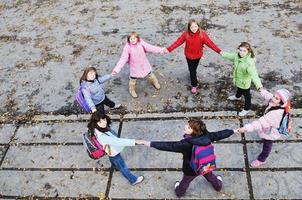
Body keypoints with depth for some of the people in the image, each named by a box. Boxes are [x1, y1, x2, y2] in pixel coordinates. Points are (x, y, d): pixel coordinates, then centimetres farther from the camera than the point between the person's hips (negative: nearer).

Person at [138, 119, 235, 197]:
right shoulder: (206, 136, -27)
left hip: (191, 169, -3)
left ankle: (179, 192, 60)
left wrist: (150, 143, -43)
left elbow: (169, 146, -44)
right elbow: (219, 134, -13)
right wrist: (234, 131, 4)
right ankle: (218, 186, 67)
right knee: (211, 177, 36)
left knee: (184, 182, 30)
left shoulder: (186, 144, -42)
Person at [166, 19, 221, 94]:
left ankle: (193, 76, 57)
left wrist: (219, 51, -33)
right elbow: (178, 42, -19)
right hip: (189, 55, -1)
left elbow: (210, 43, -25)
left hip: (198, 55, 1)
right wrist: (169, 49, -25)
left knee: (194, 68, 24)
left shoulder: (202, 34, -23)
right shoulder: (185, 34, -22)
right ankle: (194, 85, 28)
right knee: (192, 70, 7)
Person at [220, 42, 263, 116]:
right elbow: (230, 56, 6)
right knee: (239, 89, 38)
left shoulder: (249, 62, -41)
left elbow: (253, 74, -51)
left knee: (246, 95, 18)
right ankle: (237, 96, 72)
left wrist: (259, 85, -64)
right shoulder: (237, 55, -18)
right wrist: (223, 54, 24)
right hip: (238, 79, 7)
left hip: (244, 82, -7)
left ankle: (247, 108, 44)